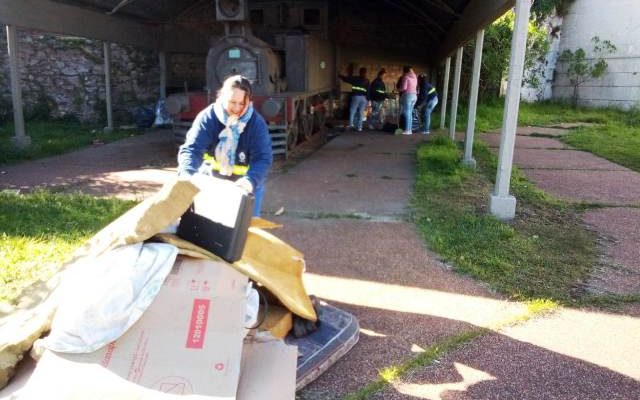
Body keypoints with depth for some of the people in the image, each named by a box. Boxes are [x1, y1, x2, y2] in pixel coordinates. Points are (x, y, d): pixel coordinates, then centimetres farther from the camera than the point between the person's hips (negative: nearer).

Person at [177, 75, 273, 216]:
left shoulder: (257, 123, -19)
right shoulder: (207, 117, -17)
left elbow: (263, 158, -26)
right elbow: (192, 149, -25)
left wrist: (251, 181, -47)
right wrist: (187, 175, -46)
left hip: (245, 186, -1)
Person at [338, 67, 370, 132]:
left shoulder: (355, 79, 1)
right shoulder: (367, 81, 8)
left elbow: (346, 79, 5)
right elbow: (368, 91, 6)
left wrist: (339, 75, 21)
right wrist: (367, 100, 12)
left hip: (356, 96, -2)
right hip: (364, 98, 2)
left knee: (352, 110, 6)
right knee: (361, 112, 6)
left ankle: (351, 123, -9)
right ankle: (359, 127, 5)